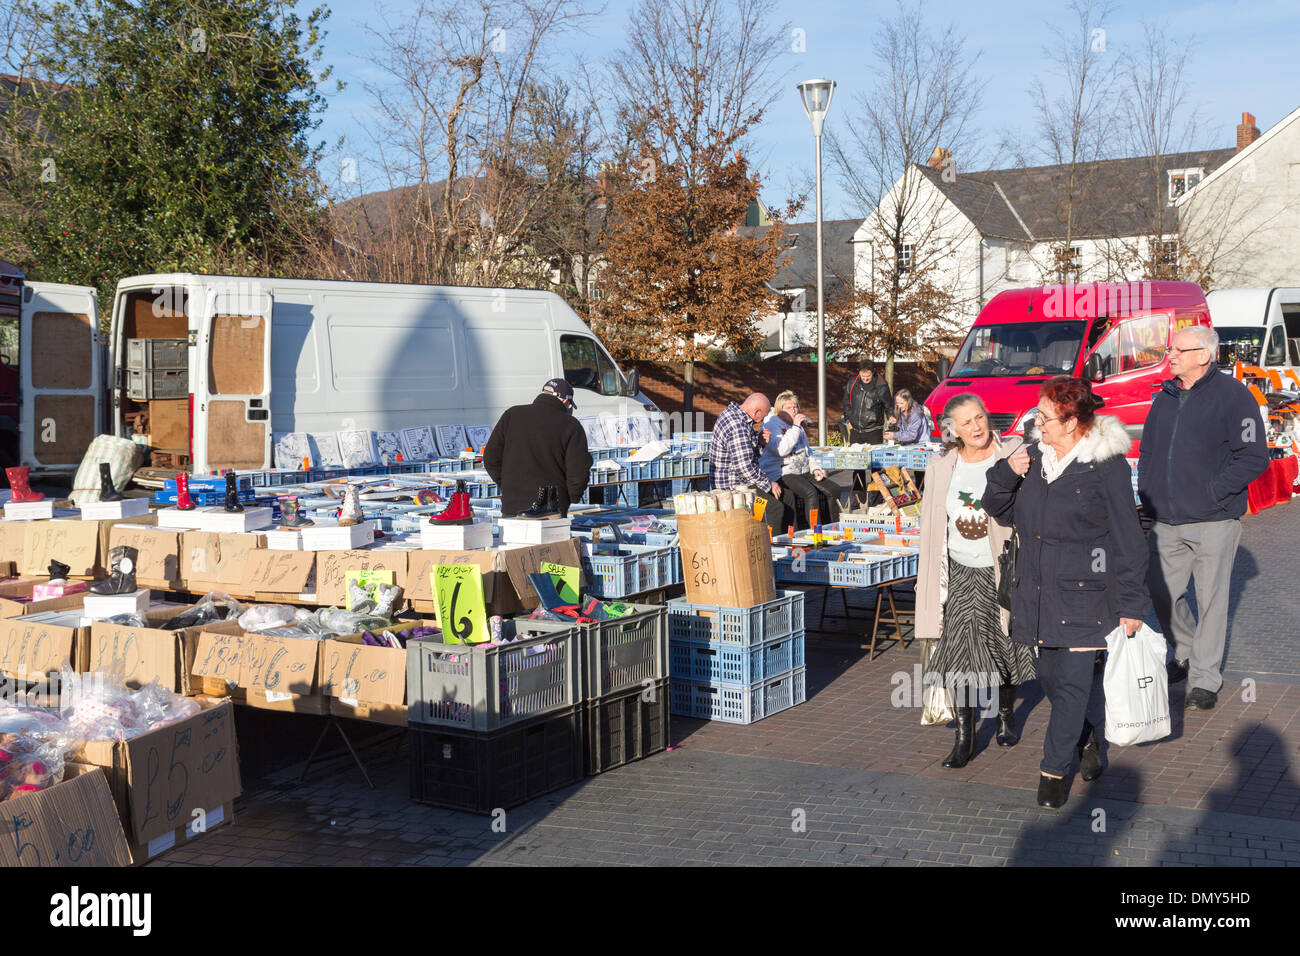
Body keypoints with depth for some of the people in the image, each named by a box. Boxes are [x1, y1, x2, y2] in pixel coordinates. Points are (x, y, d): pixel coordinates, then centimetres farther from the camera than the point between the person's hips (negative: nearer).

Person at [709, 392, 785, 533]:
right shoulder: (737, 426, -25)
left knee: (786, 494, 12)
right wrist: (768, 484, -16)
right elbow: (745, 467, -28)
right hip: (732, 486, -11)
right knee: (775, 508, -18)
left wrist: (760, 441, 2)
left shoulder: (731, 413, 9)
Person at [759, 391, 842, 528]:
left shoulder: (797, 424, 20)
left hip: (803, 470, 8)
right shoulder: (772, 424, -6)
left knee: (833, 489, -9)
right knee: (811, 492, -32)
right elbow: (782, 450, -23)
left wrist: (814, 469, 11)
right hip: (782, 474, -8)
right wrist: (795, 427, -19)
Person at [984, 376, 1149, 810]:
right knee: (1052, 679, 15)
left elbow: (1128, 541, -7)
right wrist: (1006, 473, -4)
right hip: (1038, 594, 6)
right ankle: (1091, 741, 39)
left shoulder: (1108, 466, -11)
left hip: (1084, 598, -6)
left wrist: (1131, 605, -7)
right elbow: (999, 507, 17)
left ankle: (1055, 770, 11)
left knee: (1072, 684, -3)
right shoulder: (1033, 458, 7)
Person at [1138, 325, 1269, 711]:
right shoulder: (1165, 398, 11)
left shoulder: (1231, 395, -8)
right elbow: (1147, 451, 21)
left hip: (1213, 521, -6)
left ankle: (1205, 678, 11)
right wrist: (1148, 496, 9)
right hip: (1166, 521, 6)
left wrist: (1211, 491, -14)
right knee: (1161, 593, 9)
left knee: (1210, 598, 1)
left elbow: (1254, 458, -11)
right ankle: (1186, 653, 33)